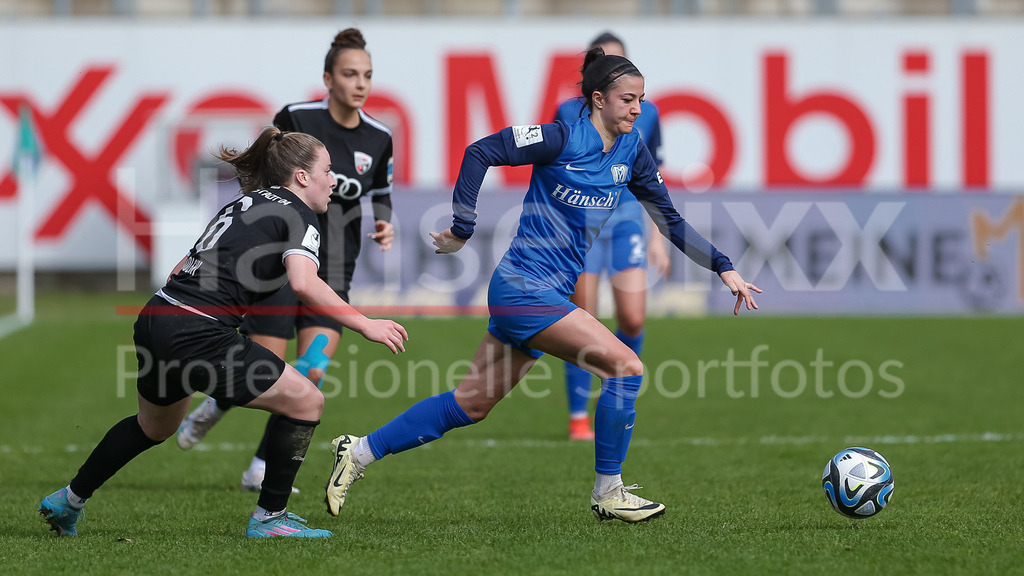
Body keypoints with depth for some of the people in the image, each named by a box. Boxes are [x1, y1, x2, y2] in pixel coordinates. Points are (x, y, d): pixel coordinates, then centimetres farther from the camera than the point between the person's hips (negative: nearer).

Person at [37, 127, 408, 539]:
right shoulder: (298, 215, -4)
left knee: (154, 427, 33)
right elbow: (304, 284, -22)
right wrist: (366, 326, -19)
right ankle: (268, 517, 6)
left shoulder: (241, 206, 22)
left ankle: (67, 501, 44)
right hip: (198, 337, -9)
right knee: (306, 401, 0)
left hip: (154, 321, 9)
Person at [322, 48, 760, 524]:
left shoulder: (631, 150, 7)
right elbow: (480, 152, -13)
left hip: (549, 295, 8)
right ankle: (607, 492, -2)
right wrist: (463, 230, -14)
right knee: (626, 367, -14)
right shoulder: (563, 140, -14)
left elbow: (669, 220, 14)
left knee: (472, 403, 12)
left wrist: (724, 268, 8)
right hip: (525, 288, -8)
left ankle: (360, 452, 22)